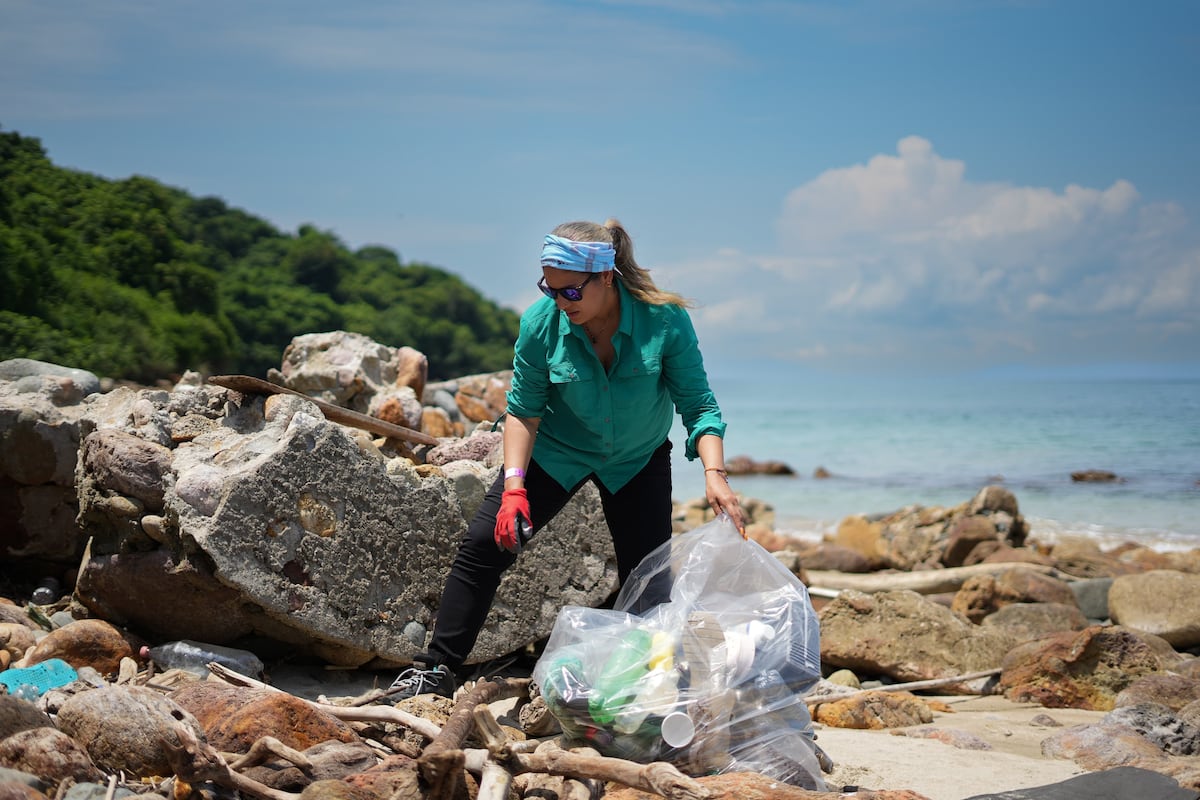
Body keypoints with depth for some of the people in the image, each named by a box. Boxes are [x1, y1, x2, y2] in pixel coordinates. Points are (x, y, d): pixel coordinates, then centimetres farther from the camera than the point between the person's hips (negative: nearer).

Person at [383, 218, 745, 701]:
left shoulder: (666, 320, -27)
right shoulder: (541, 323, -23)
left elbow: (698, 404, -22)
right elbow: (524, 411, -14)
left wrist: (714, 473, -37)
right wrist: (513, 486, -25)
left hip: (638, 458, 0)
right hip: (556, 451, 1)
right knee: (484, 544, -8)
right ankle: (437, 670, 0)